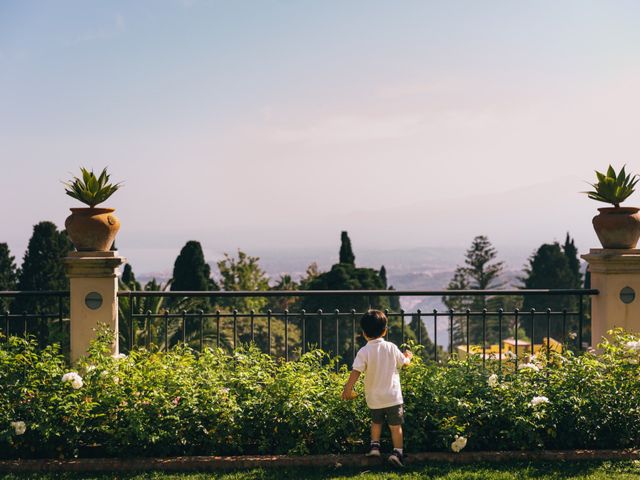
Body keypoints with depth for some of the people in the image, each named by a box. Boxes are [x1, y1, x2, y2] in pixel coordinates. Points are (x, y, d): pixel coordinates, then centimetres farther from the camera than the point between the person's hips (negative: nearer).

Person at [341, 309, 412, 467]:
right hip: (393, 396, 0)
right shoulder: (391, 348, -5)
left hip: (374, 398, 0)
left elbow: (355, 372, -19)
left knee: (376, 422, 25)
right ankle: (397, 452, 2)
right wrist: (408, 356, 33)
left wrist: (347, 389, -9)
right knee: (395, 425, 8)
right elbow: (404, 363, 10)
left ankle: (374, 446, 16)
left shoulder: (364, 352, -12)